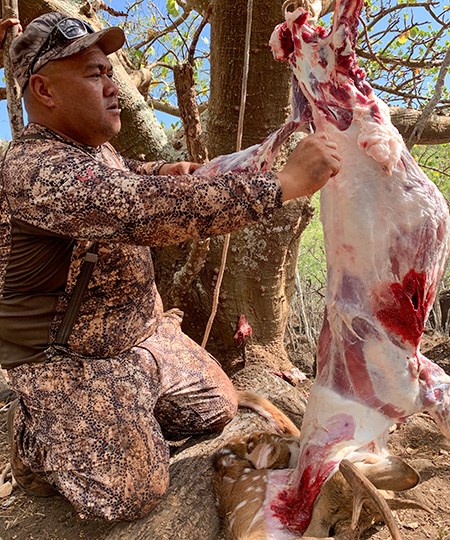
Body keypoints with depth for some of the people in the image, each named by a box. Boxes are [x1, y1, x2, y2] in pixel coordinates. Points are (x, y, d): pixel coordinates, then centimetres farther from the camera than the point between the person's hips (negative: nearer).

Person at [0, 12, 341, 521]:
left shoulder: (91, 147, 5)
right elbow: (140, 209, -43)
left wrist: (156, 173, 8)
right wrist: (283, 182, -42)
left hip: (143, 332, 9)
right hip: (74, 361, -8)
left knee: (216, 408, 13)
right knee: (131, 495, -8)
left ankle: (96, 424, 27)